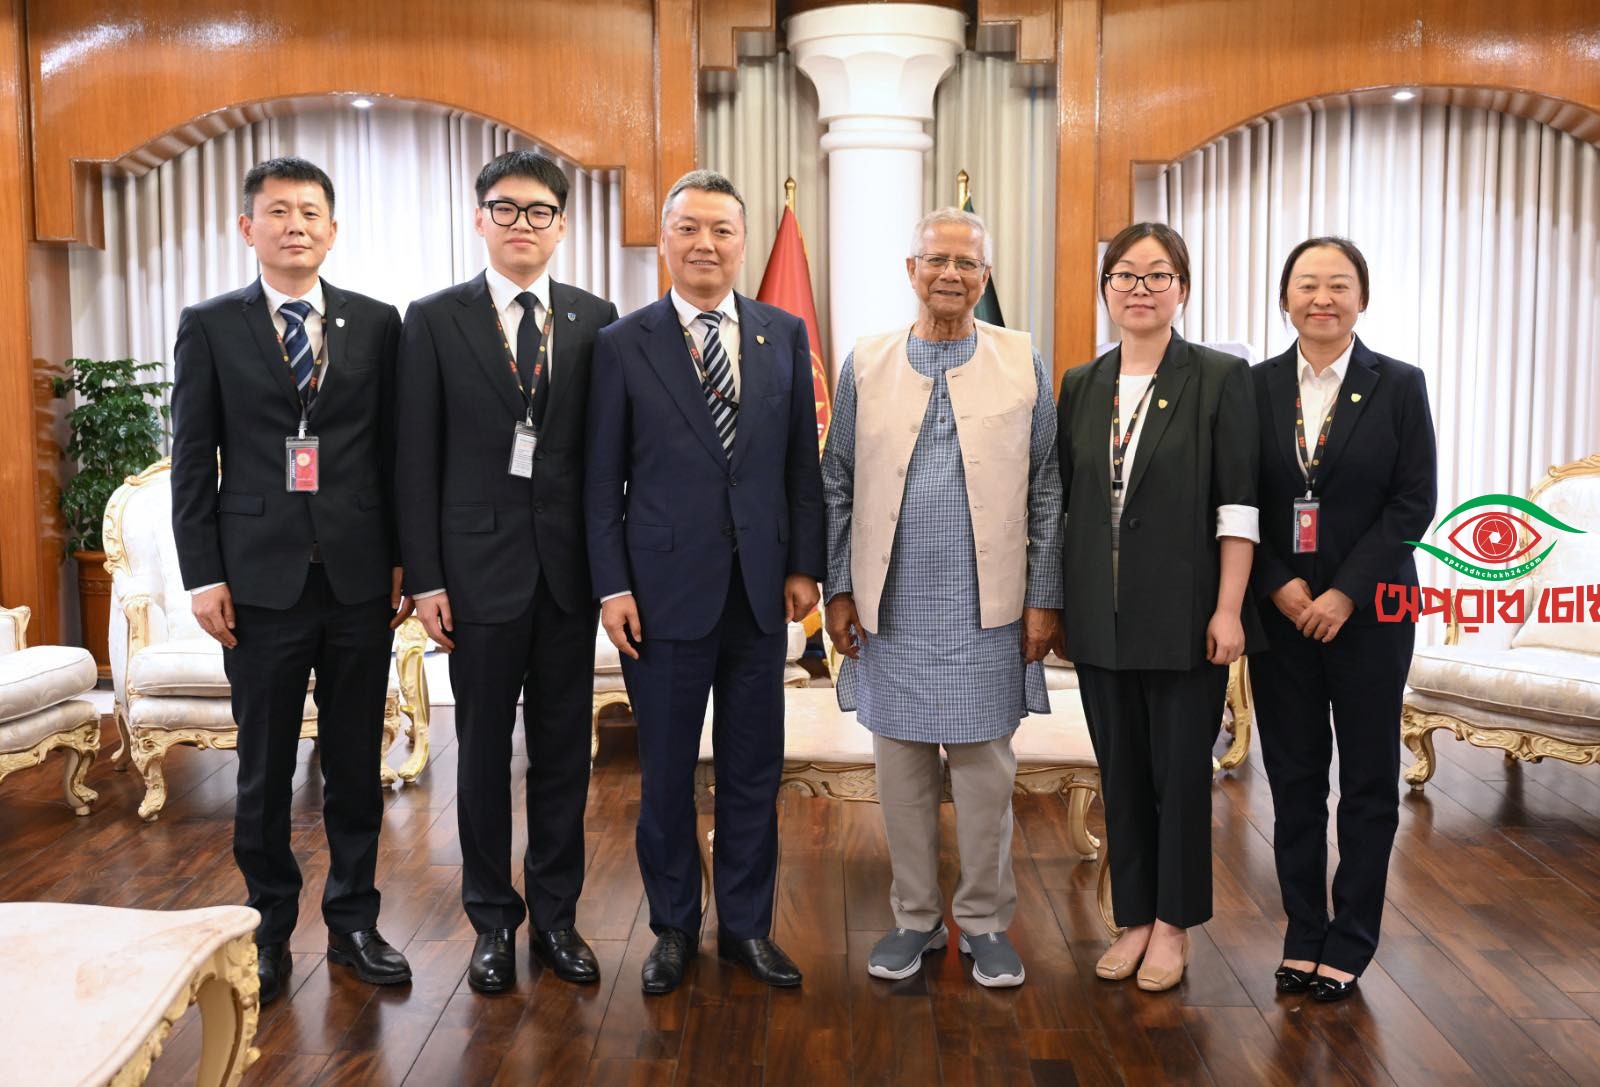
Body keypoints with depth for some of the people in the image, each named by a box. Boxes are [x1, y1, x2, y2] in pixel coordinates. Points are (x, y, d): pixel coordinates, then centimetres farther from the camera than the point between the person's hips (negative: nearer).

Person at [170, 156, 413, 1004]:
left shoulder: (377, 323, 6)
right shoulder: (209, 326, 4)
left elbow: (395, 450, 7)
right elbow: (192, 459, 2)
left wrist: (404, 559, 3)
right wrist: (203, 575, -4)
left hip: (360, 578, 1)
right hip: (259, 580, -1)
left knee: (357, 764, 9)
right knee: (263, 769, 9)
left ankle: (353, 922, 24)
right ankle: (269, 928, 26)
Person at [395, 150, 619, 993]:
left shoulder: (596, 320, 5)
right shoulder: (434, 320, 1)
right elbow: (417, 458, -2)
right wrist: (424, 578, -6)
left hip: (569, 567, 2)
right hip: (479, 564, -1)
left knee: (563, 747, 10)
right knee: (484, 749, 9)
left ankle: (556, 914, 26)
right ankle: (493, 919, 25)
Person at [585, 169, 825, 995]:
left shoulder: (785, 335, 6)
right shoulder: (624, 343, -1)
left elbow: (802, 461, 7)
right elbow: (602, 479, -2)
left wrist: (804, 564, 3)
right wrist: (612, 585, -7)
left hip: (760, 587, 2)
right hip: (664, 587, -2)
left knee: (754, 768, 11)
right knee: (666, 771, 9)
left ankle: (746, 925, 28)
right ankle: (673, 927, 28)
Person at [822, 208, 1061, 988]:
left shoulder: (1024, 364, 2)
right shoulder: (865, 365, 5)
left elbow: (1045, 490, 2)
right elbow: (838, 485, 6)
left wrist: (1044, 597, -2)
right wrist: (838, 589, 1)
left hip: (987, 607, -1)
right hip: (891, 606, 1)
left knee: (985, 769, 6)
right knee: (901, 767, 10)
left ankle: (985, 924, 23)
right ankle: (915, 918, 25)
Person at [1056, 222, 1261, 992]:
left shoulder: (1220, 379, -3)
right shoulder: (1082, 386, 8)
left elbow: (1238, 504, -8)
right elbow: (1063, 502, 10)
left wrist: (1227, 610, -13)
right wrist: (1057, 606, 9)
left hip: (1184, 617, -3)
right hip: (1100, 618, 4)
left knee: (1180, 770, 8)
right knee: (1120, 772, 12)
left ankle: (1172, 925, 24)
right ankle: (1133, 919, 27)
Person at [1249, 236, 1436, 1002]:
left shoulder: (1399, 385, -1)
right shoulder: (1256, 387, 3)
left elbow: (1414, 503, -6)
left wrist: (1345, 593, -14)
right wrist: (1280, 585, -10)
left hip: (1367, 613, -1)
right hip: (1281, 612, 1)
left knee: (1368, 782, 8)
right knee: (1293, 779, 8)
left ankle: (1349, 944, 21)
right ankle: (1303, 935, 21)